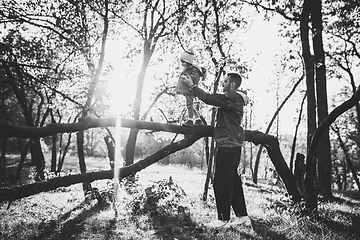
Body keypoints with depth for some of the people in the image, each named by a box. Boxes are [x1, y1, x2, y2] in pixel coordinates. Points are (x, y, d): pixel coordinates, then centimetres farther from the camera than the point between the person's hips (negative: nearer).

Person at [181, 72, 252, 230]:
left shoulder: (232, 98, -14)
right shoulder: (234, 99, 20)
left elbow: (209, 98, -17)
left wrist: (192, 86, -9)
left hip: (228, 144, -11)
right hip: (232, 144, 11)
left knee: (222, 181, -6)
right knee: (232, 180, 13)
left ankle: (223, 219, 1)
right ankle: (242, 216, 19)